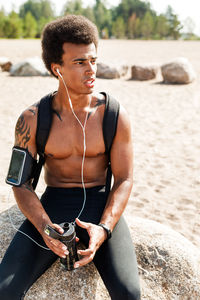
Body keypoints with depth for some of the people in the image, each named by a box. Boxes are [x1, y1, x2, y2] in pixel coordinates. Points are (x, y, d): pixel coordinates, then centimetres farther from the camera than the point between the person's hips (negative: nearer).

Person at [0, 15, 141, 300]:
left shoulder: (115, 116, -7)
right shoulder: (32, 119, -5)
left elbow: (124, 180, -4)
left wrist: (103, 229, -20)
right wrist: (45, 229, -20)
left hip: (100, 206, 0)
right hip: (52, 206, 1)